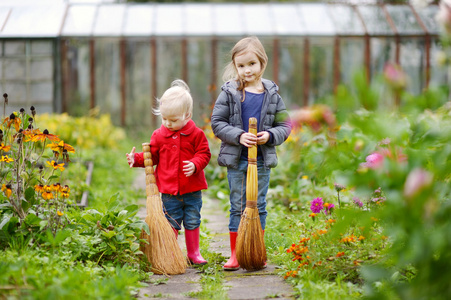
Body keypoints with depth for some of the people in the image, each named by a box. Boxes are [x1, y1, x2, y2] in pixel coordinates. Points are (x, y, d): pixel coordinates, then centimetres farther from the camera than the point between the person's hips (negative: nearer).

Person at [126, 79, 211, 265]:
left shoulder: (196, 134, -5)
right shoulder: (159, 135, 2)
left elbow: (204, 154, -4)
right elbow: (152, 156, 9)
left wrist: (195, 164, -23)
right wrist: (137, 159, -7)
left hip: (192, 189, -1)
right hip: (168, 190, 1)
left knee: (192, 222, 8)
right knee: (171, 223, 5)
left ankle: (193, 253, 22)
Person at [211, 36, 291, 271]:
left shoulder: (272, 94, 2)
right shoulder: (229, 92, -3)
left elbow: (284, 125, 6)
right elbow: (217, 122, -4)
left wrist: (270, 136, -14)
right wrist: (238, 136, -17)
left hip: (263, 160, 1)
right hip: (236, 159, -1)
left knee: (259, 206, 8)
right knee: (237, 207, 5)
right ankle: (235, 254, 11)